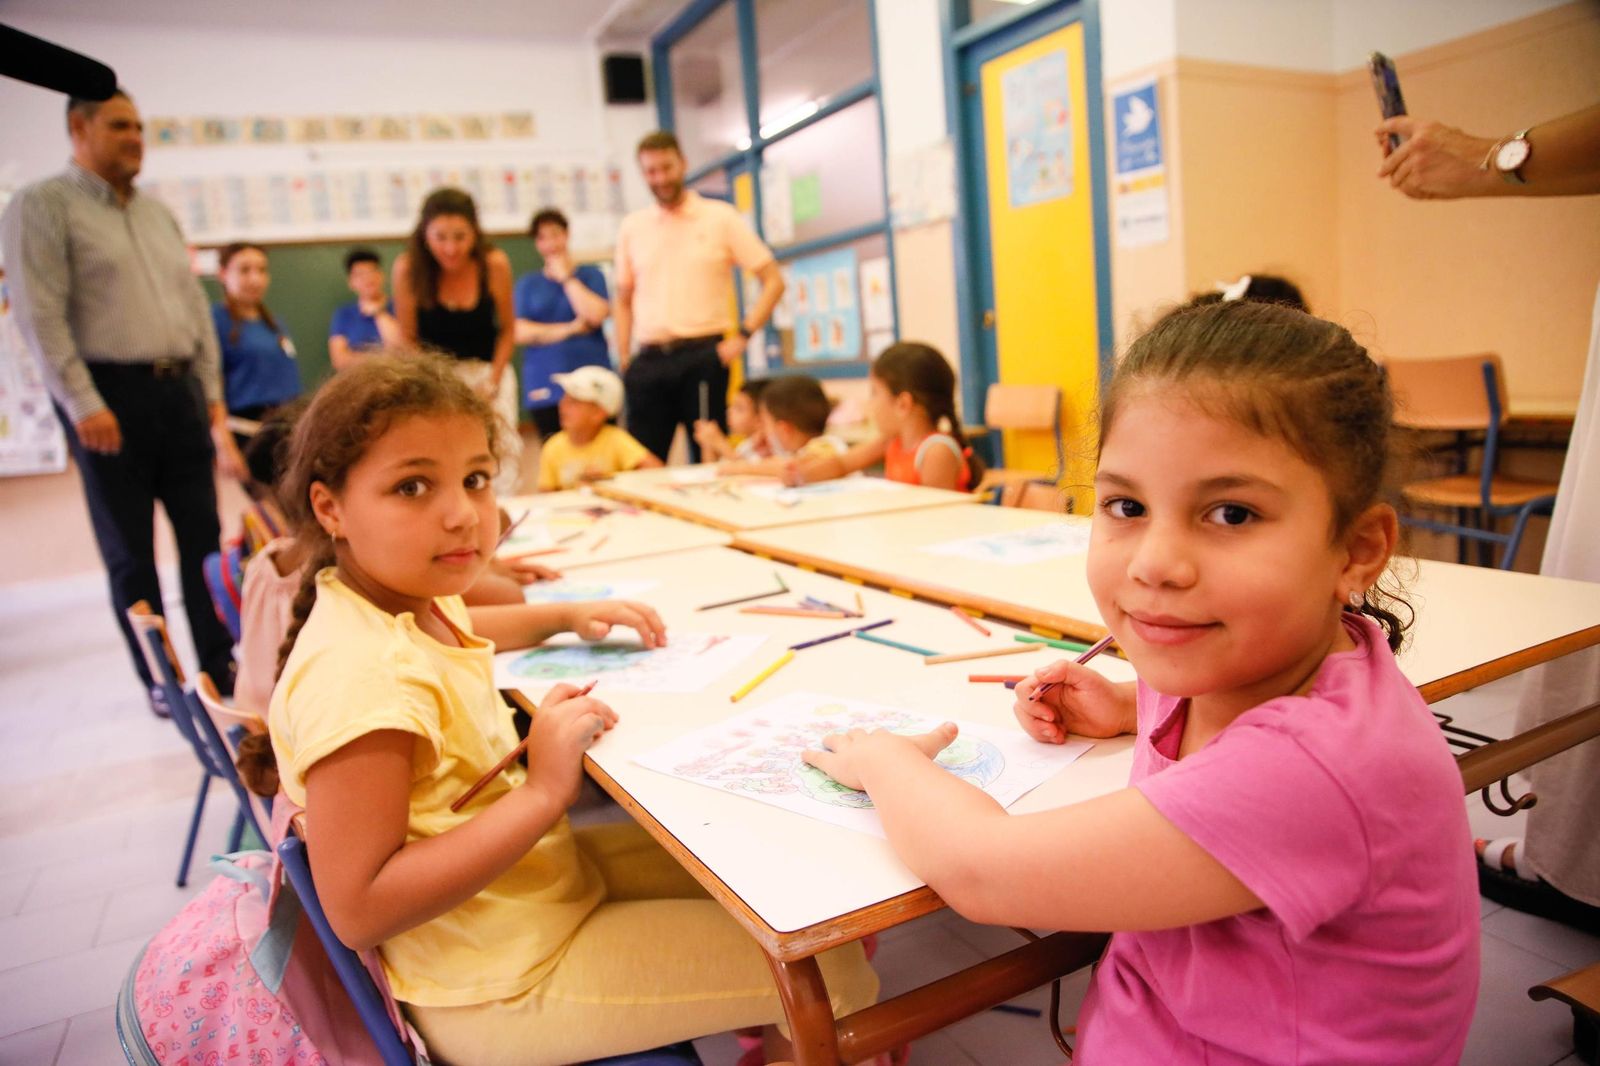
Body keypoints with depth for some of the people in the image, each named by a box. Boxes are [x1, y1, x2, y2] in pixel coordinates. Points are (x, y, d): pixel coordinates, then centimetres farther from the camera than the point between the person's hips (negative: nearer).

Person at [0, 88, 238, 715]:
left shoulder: (158, 214, 18)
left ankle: (218, 663, 15)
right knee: (130, 549, 3)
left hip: (178, 390, 6)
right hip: (109, 394, -5)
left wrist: (212, 393, 10)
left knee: (202, 534, 6)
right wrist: (83, 404, -17)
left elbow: (196, 306, 17)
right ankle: (159, 679, 14)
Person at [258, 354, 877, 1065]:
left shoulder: (408, 599, -1)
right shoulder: (358, 674, -30)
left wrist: (566, 617, 12)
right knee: (834, 968, -8)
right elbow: (358, 911, -30)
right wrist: (543, 792, -31)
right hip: (495, 983, -9)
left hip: (542, 868, 9)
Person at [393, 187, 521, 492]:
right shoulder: (407, 269, -16)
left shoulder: (495, 264, -15)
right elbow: (408, 338, -5)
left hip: (487, 368, 1)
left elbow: (507, 329, -2)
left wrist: (492, 381, -9)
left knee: (502, 449, -8)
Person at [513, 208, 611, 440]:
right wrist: (570, 329, -5)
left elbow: (596, 315, -9)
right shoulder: (527, 283, 13)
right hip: (546, 387, 1)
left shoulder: (591, 275, 10)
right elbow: (520, 332, 1)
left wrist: (566, 277, -1)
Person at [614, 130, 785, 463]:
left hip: (703, 355, -3)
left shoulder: (721, 218, 3)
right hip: (648, 359, 3)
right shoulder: (632, 227, 13)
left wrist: (742, 335, -8)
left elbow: (773, 281, 2)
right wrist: (623, 359, 9)